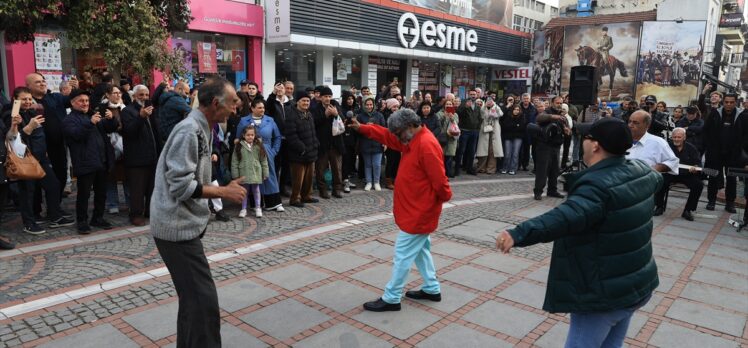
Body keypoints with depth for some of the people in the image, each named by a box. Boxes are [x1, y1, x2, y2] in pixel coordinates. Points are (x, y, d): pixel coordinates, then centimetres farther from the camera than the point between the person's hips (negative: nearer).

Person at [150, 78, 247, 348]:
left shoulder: (199, 129, 11)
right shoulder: (189, 131, -19)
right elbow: (180, 185, -24)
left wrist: (222, 189, 9)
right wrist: (223, 191, -17)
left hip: (184, 225, 10)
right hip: (178, 228, -10)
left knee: (192, 298, 19)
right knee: (203, 300, -7)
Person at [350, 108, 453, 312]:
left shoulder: (427, 145, -24)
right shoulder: (413, 140, 8)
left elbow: (439, 180, -23)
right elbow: (387, 136, 10)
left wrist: (445, 198, -8)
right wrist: (362, 128, 3)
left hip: (419, 212, -10)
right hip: (415, 210, 10)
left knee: (403, 254, -2)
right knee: (420, 249, 20)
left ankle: (391, 298, 9)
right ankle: (432, 289, 32)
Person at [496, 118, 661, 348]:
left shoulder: (597, 184, -27)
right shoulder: (640, 170, 3)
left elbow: (567, 217, -45)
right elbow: (656, 178, 28)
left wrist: (519, 234, -56)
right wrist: (656, 172, 52)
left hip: (605, 293, -9)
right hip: (637, 285, 9)